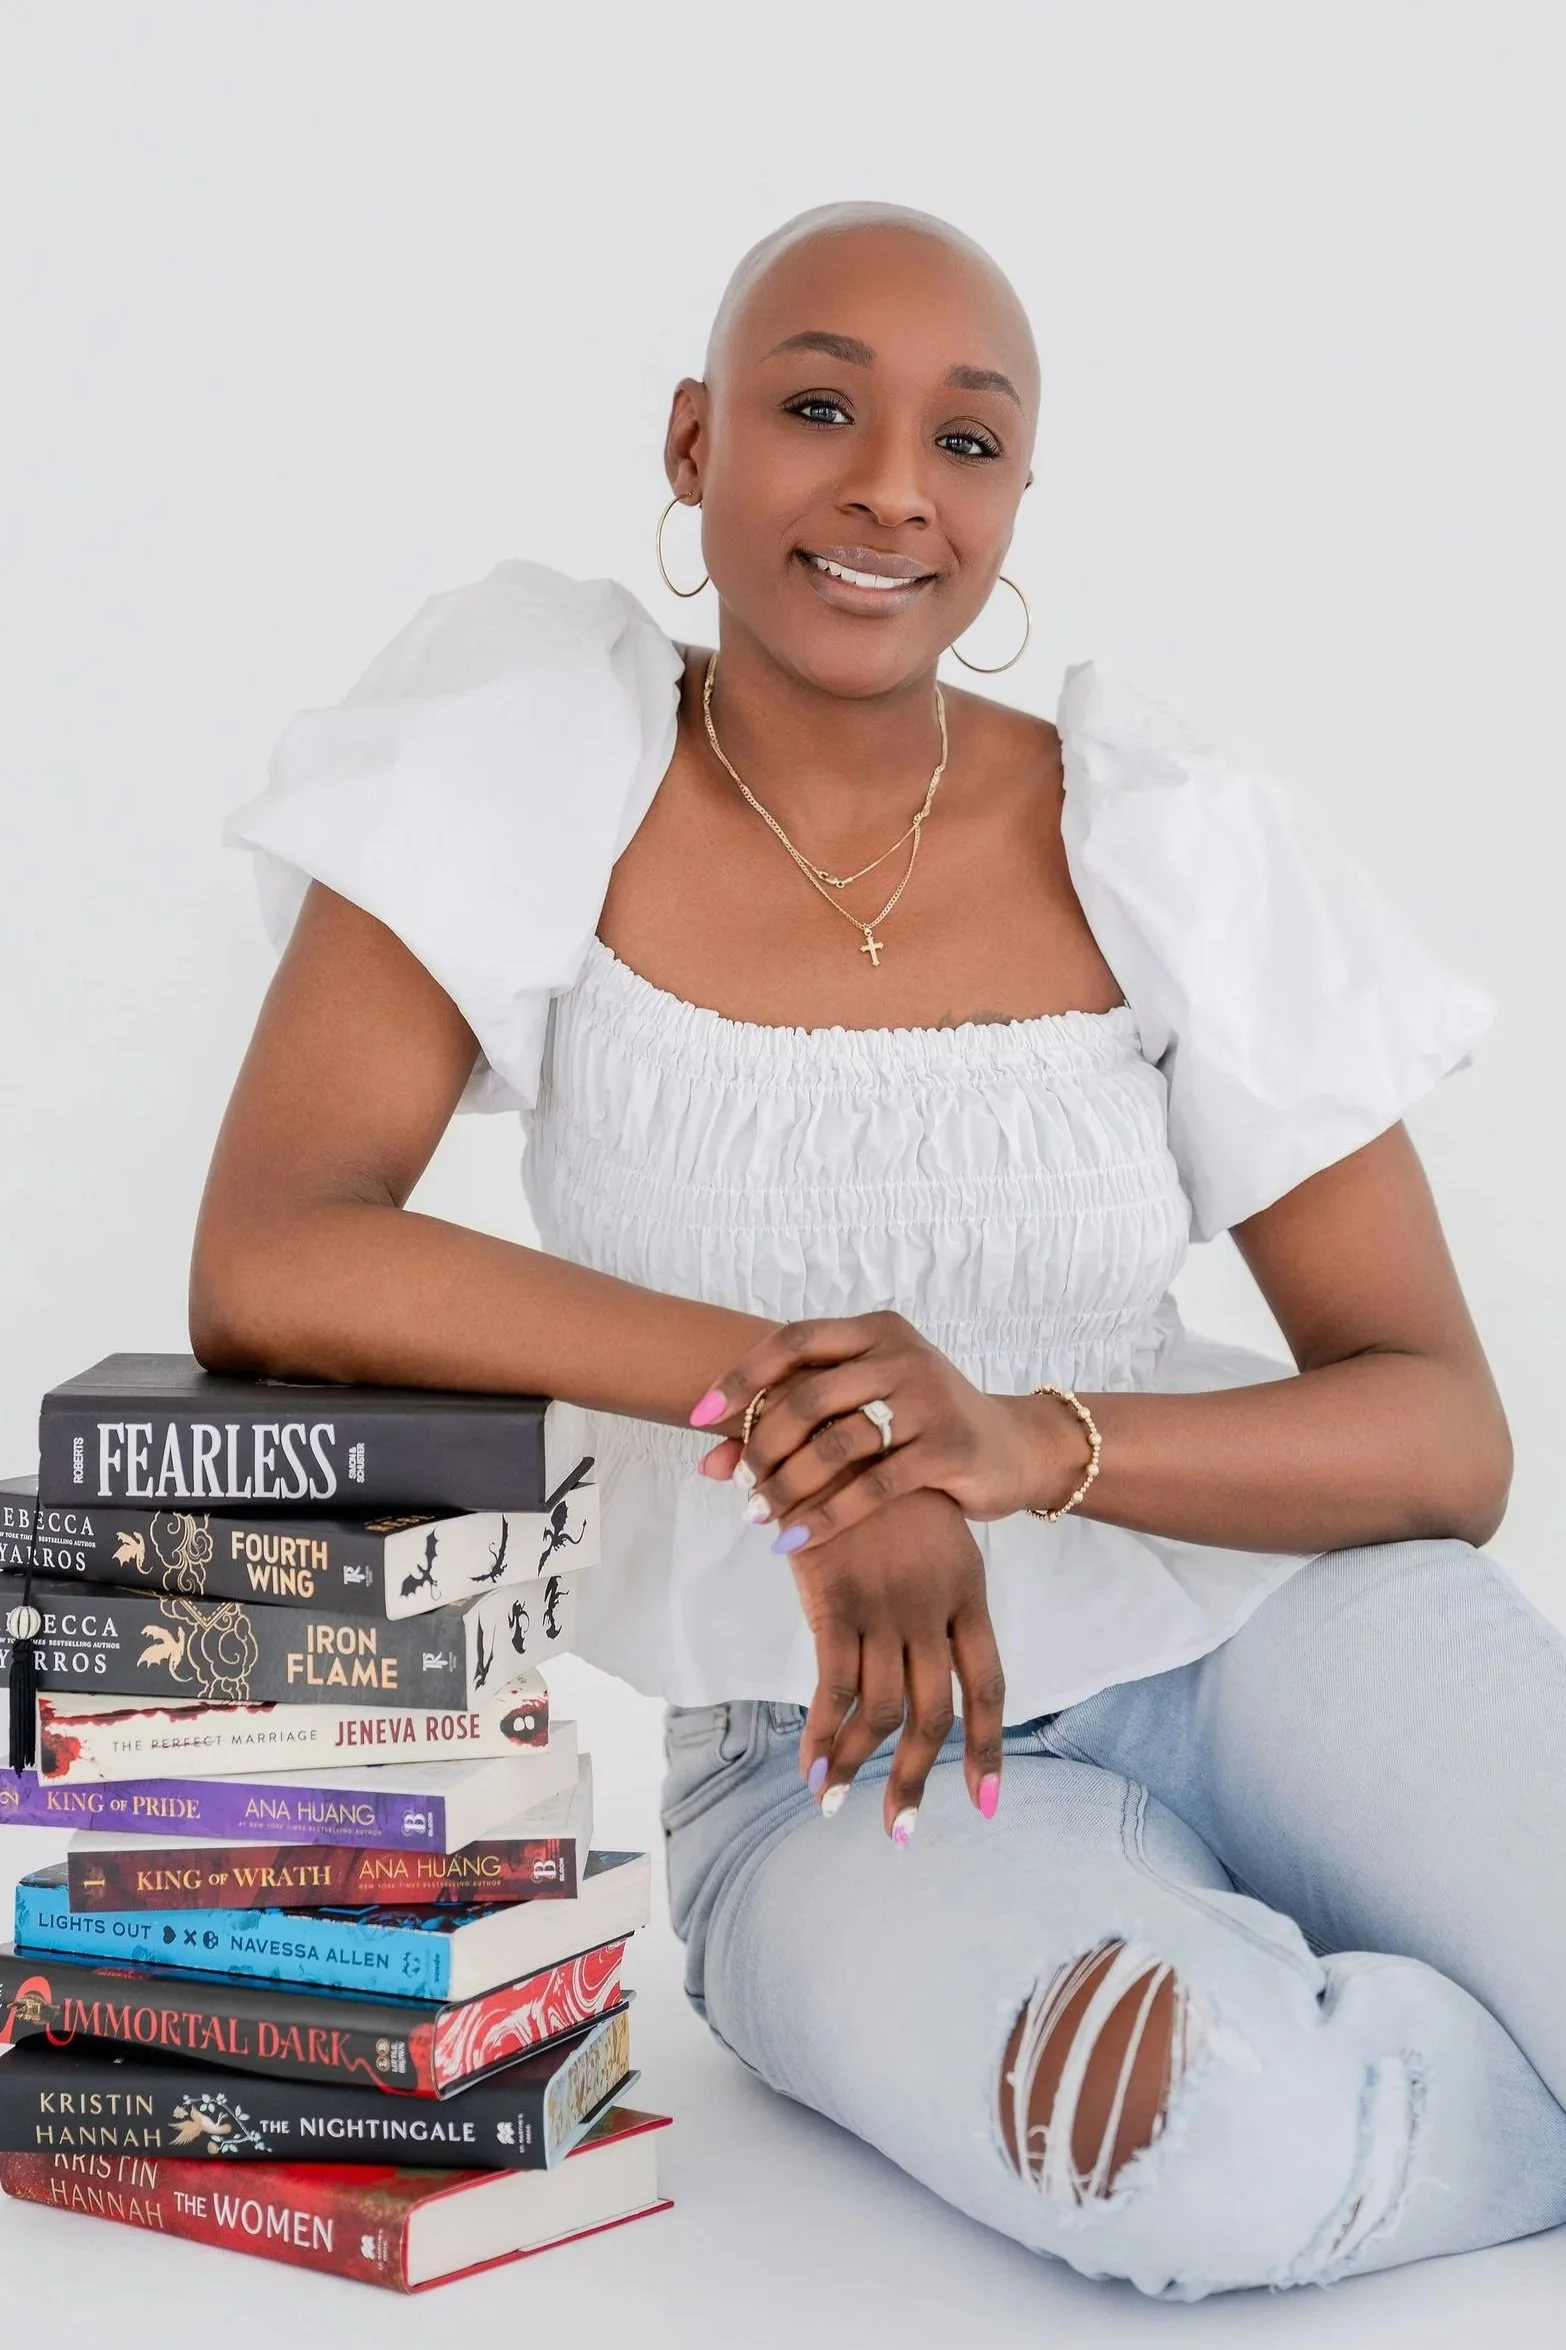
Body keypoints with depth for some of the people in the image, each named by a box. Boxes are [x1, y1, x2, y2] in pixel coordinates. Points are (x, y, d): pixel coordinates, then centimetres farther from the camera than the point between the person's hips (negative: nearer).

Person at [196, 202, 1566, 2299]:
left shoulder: (1173, 844, -4)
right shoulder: (537, 754, -5)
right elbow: (261, 1273, -16)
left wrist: (1020, 1442, -25)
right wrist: (798, 1406, -25)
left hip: (1272, 1613, 2)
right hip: (844, 1757, -1)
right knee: (1214, 2159, -32)